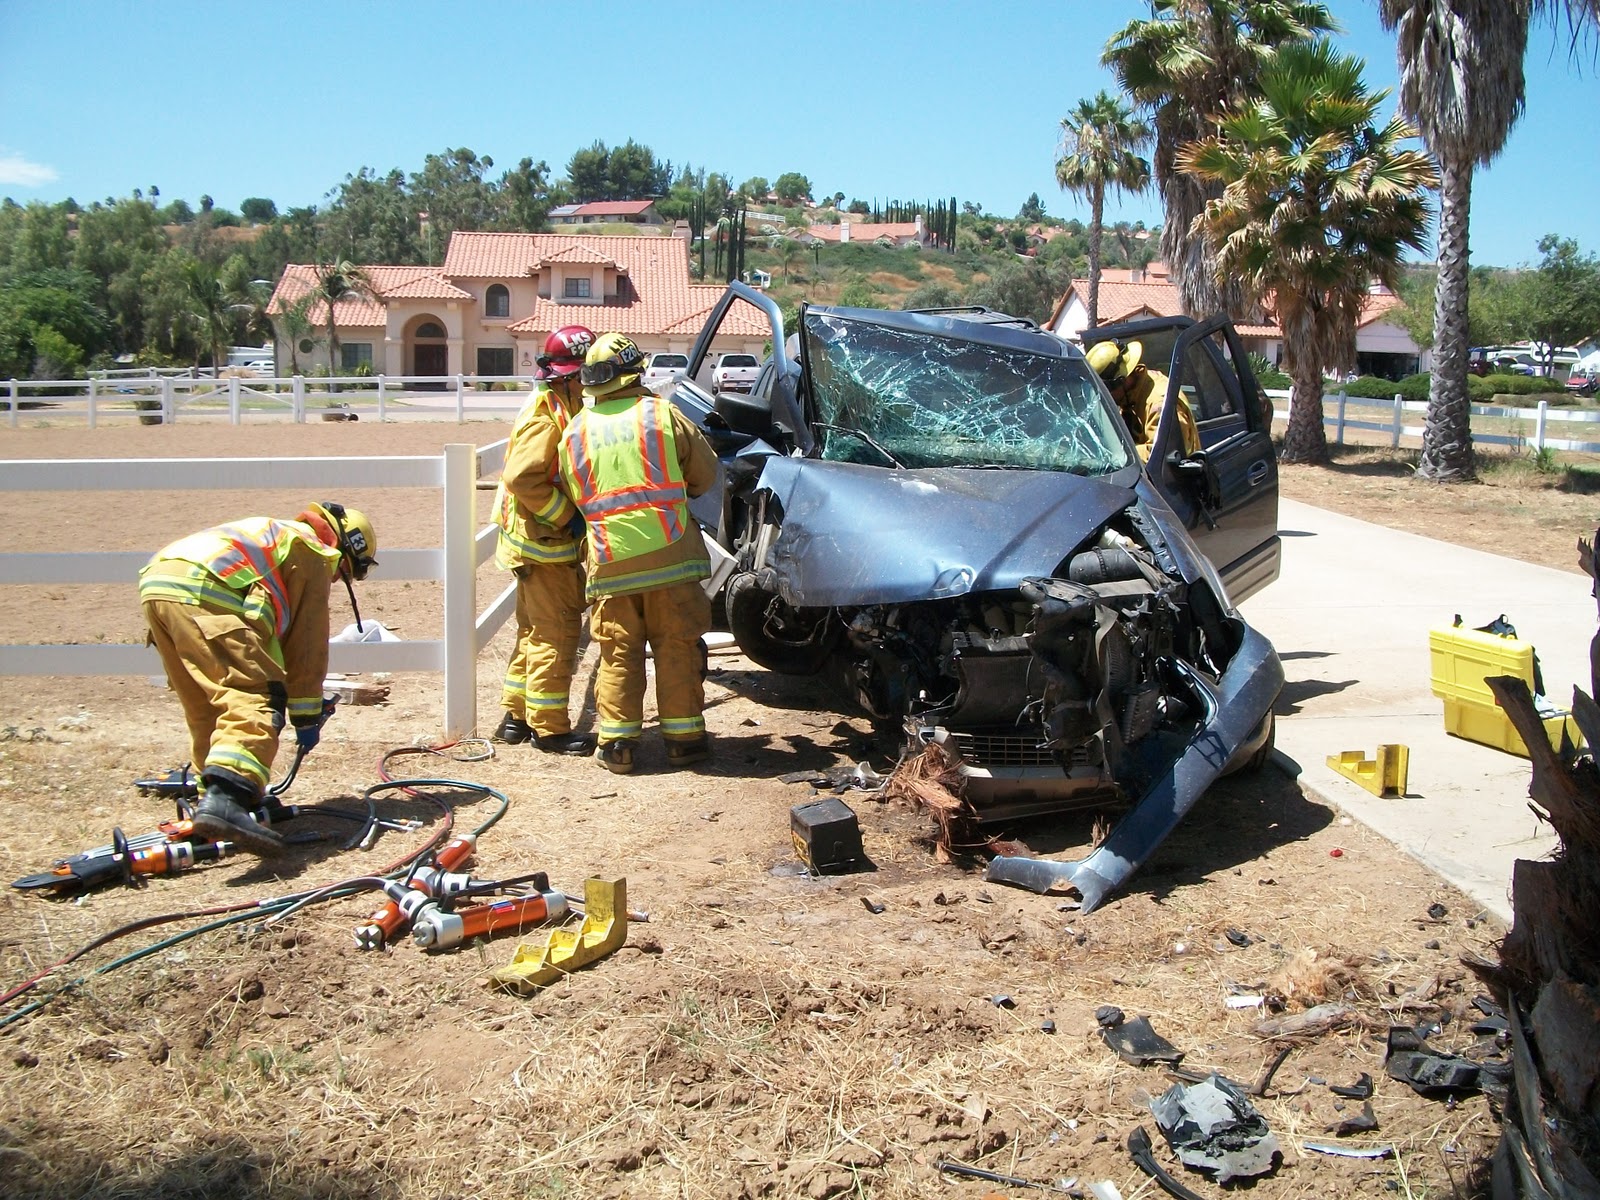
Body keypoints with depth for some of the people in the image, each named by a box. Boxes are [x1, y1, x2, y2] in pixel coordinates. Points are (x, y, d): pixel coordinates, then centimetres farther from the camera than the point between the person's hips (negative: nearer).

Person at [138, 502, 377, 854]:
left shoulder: (277, 536, 38)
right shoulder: (314, 555, 11)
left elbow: (267, 632, 43)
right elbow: (307, 647, 8)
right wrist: (307, 717, 15)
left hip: (155, 586, 10)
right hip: (202, 593, -10)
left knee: (207, 709, 21)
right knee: (257, 698, -15)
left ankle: (212, 796, 27)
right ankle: (224, 800, -33)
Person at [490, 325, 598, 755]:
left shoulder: (564, 410, 14)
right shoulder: (545, 417, -18)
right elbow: (523, 478, -26)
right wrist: (568, 516, -22)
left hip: (547, 540, 10)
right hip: (543, 542, -10)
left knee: (535, 630, 17)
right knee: (555, 634, -5)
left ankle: (516, 717, 26)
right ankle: (549, 728, 2)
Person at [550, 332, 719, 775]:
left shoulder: (575, 432, 3)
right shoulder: (661, 414, -3)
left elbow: (572, 496, 11)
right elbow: (706, 471, 6)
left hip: (611, 564, 2)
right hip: (670, 556, -2)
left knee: (617, 654, 11)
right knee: (677, 647, 9)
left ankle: (616, 742, 12)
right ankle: (682, 737, 15)